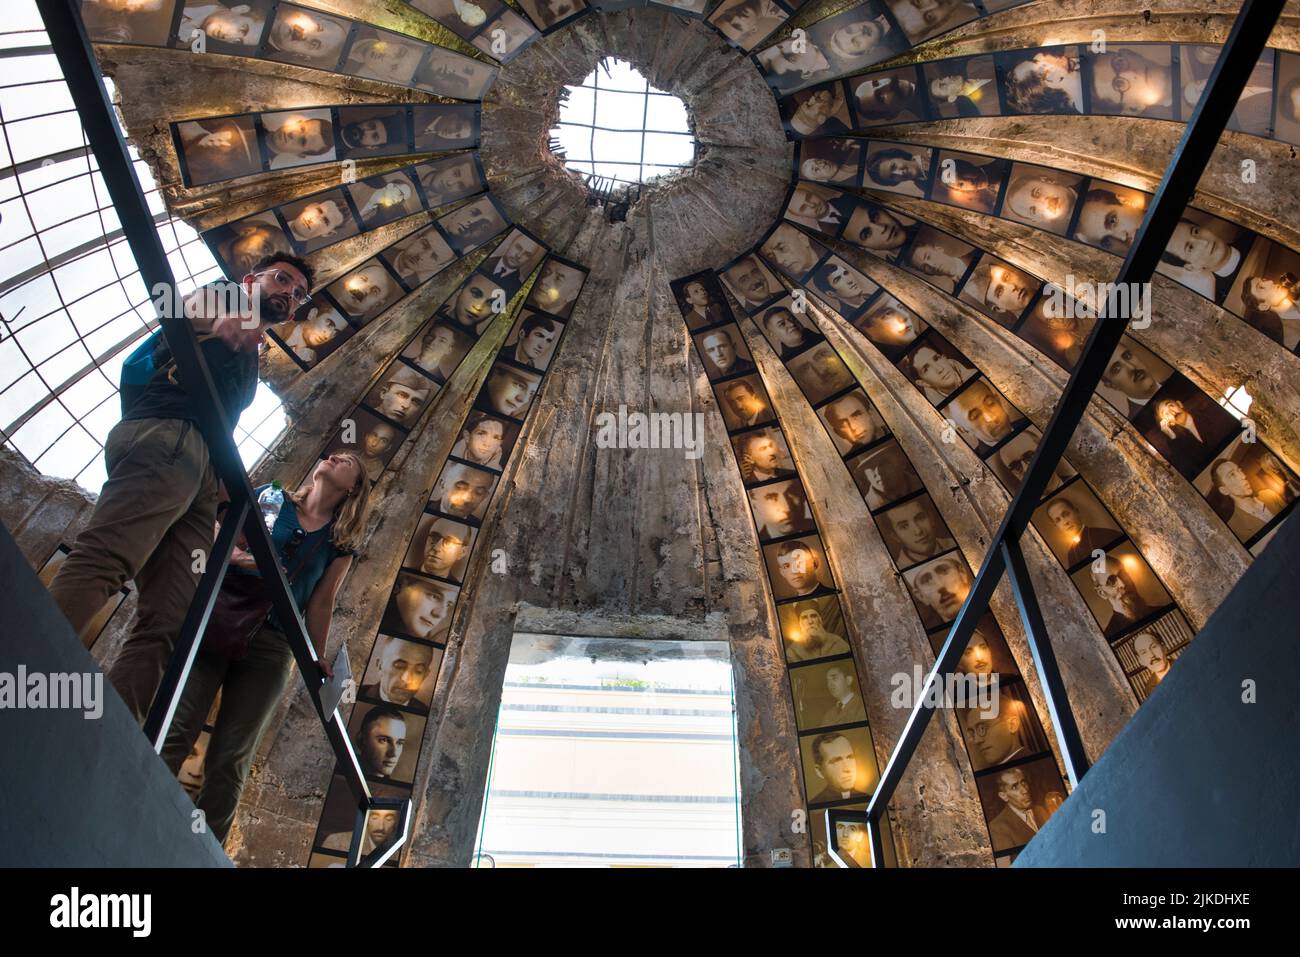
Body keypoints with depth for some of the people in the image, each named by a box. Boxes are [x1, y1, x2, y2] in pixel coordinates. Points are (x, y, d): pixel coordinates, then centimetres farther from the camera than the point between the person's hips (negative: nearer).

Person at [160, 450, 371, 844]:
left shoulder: (339, 544, 14)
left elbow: (320, 603, 9)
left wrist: (316, 660, -2)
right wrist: (234, 554, -14)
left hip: (270, 646, 0)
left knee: (230, 760, -3)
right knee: (174, 732, -10)